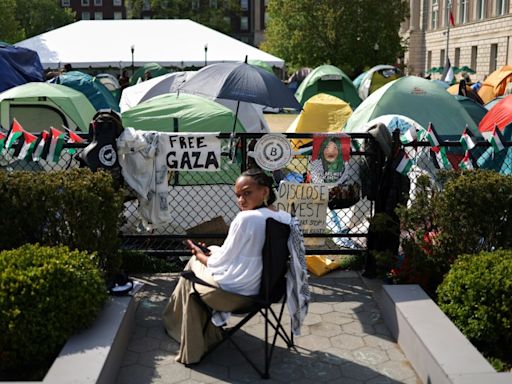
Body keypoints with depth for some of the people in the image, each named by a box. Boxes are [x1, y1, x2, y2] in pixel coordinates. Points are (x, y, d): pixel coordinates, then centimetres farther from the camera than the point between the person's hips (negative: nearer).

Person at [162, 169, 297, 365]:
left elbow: (220, 264, -17)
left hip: (235, 291, -7)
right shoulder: (286, 218, -1)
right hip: (267, 286, 7)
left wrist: (200, 255, 5)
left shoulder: (246, 218, -25)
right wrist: (211, 252, 12)